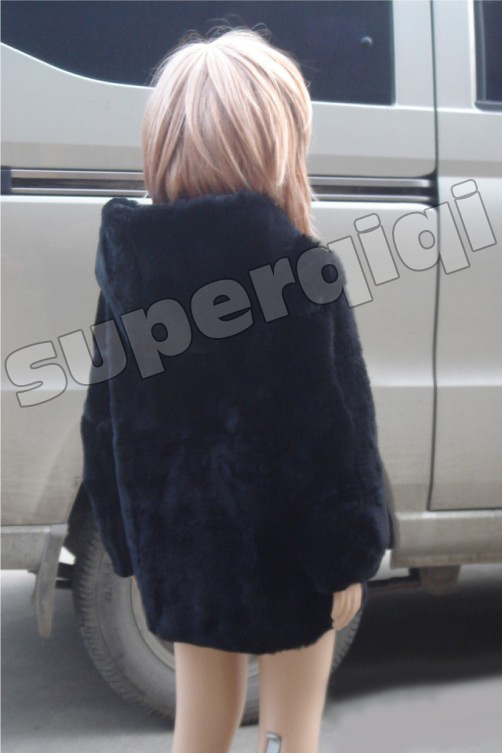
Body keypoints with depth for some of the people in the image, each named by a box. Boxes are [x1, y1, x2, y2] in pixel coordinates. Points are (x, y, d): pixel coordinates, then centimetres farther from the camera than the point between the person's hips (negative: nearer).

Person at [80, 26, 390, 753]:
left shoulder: (128, 263, -5)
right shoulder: (299, 271, -21)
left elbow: (104, 425, 1)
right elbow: (336, 434, -18)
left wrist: (129, 549, 12)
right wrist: (349, 557, -5)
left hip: (183, 547, 5)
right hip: (286, 553, -4)